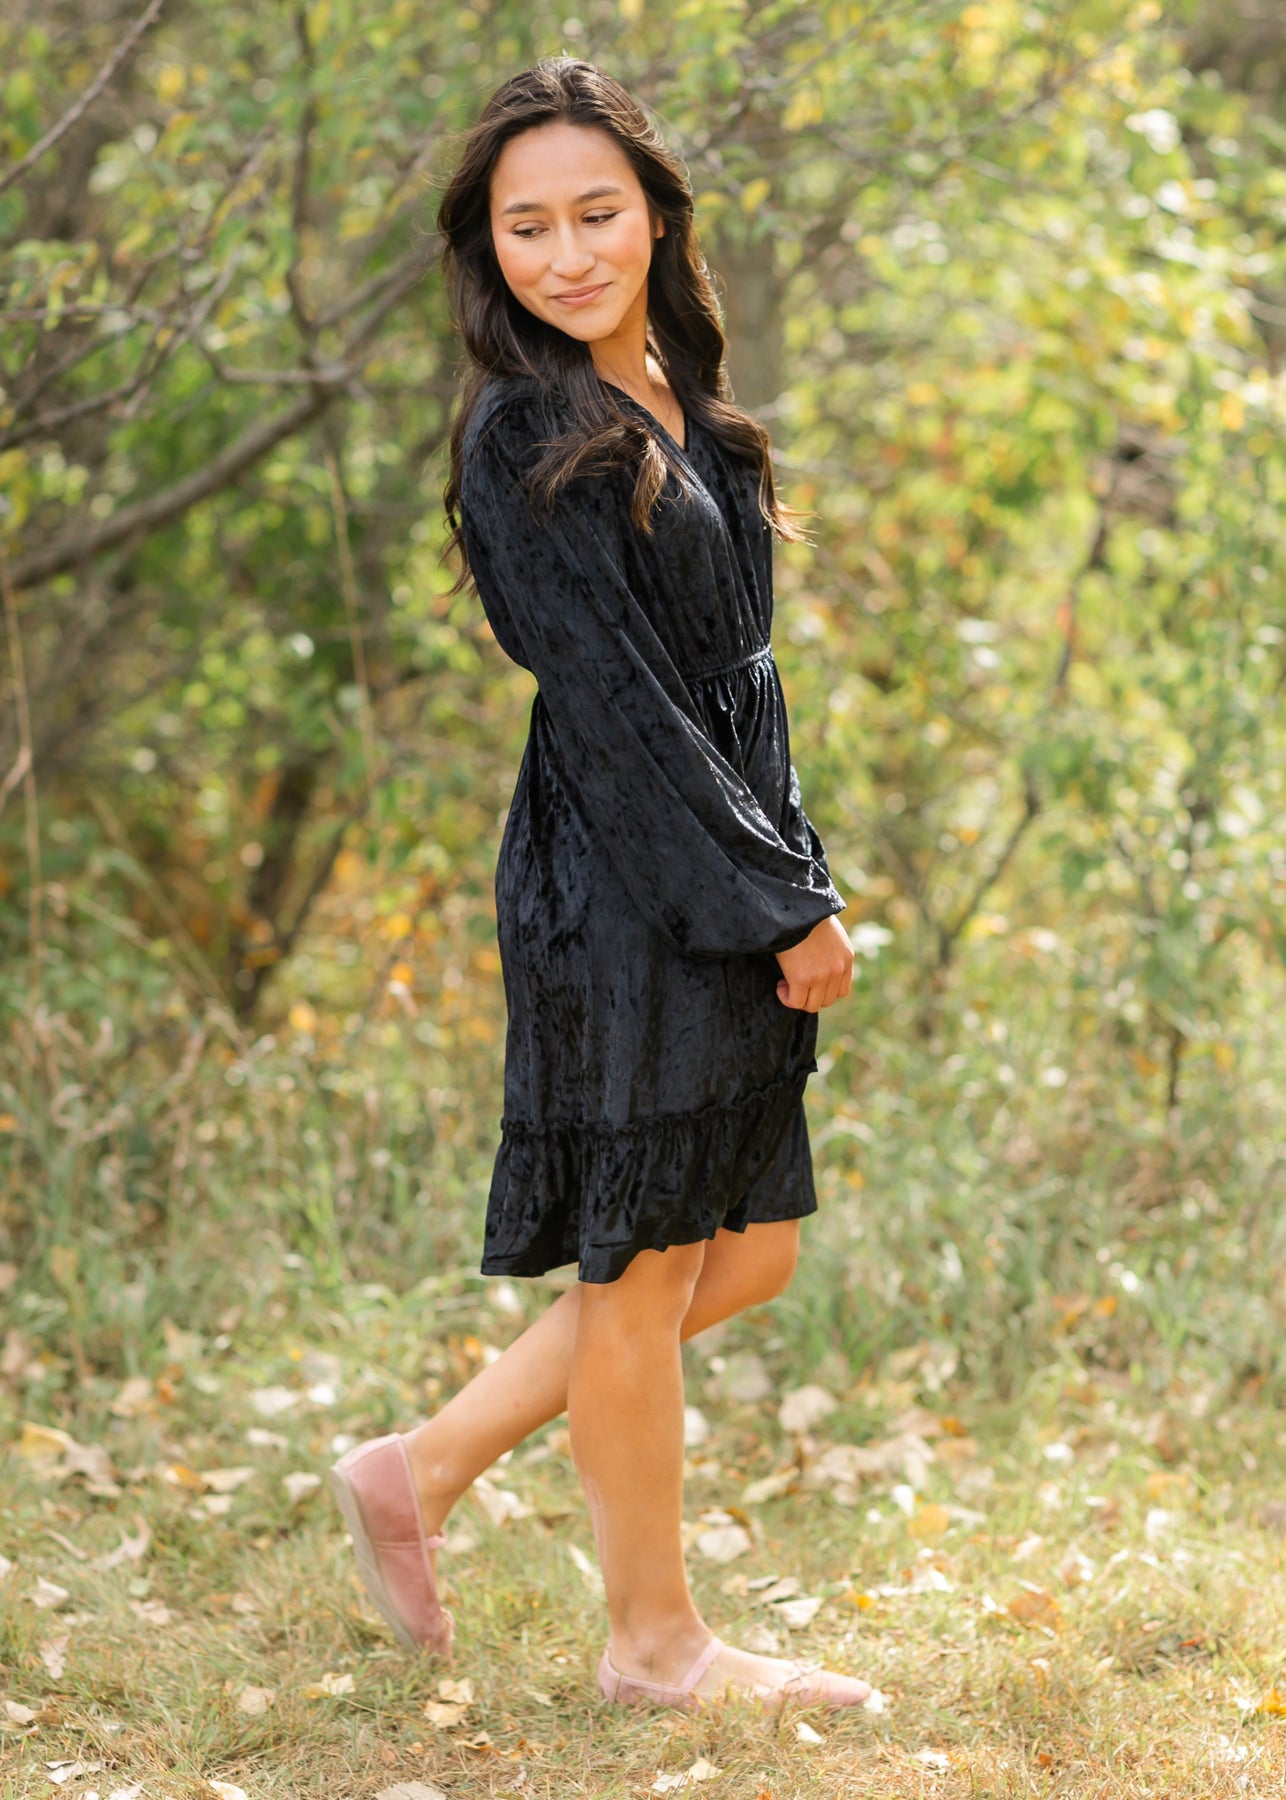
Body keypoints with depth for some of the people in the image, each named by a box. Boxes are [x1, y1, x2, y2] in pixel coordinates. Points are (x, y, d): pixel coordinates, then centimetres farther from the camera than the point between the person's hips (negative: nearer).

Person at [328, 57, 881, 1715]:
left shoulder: (679, 400, 12)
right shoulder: (526, 439, -15)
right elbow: (613, 709, -18)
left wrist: (798, 880, 12)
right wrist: (779, 909, -16)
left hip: (734, 889, 9)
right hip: (618, 905, -9)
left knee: (748, 1254, 15)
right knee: (643, 1271, 4)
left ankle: (426, 1471, 25)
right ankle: (656, 1641, 21)